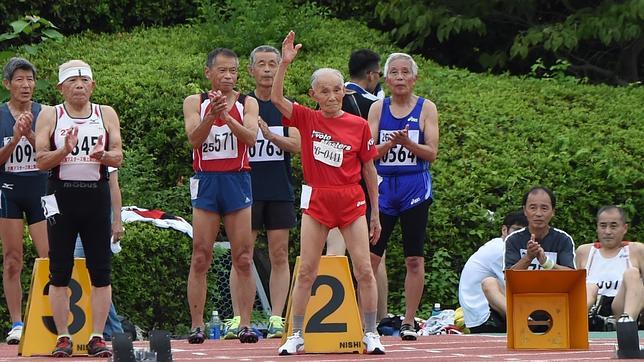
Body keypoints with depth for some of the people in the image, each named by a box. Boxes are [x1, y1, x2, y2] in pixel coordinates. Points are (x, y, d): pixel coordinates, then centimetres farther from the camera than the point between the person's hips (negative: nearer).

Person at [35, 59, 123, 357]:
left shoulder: (106, 115, 9)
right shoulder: (50, 116, 4)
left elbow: (118, 157, 5)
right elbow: (41, 161, -2)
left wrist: (103, 155, -17)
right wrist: (65, 150, -19)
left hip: (96, 194, 1)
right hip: (62, 195, -1)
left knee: (100, 270, -1)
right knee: (60, 271, -1)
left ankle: (97, 337, 2)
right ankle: (63, 337, 4)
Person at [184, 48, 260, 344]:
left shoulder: (246, 103, 6)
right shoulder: (195, 103, 5)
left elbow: (250, 138, -10)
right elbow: (194, 139, -9)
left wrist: (227, 116, -24)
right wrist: (211, 114, -25)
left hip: (237, 182, 0)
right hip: (206, 182, 0)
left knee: (243, 258, -2)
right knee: (200, 258, -2)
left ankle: (245, 323, -1)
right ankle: (197, 325, 0)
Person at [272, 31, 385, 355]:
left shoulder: (359, 125, 0)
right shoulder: (307, 120, 1)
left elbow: (369, 170, 6)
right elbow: (276, 98, -14)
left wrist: (375, 212, 8)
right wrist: (285, 63, -25)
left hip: (351, 201, 0)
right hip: (316, 200, 0)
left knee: (364, 270, -3)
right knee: (305, 272, 1)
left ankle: (371, 334, 7)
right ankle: (296, 336, 7)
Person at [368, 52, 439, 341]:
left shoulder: (426, 108, 3)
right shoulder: (378, 108, 7)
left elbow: (431, 153, -3)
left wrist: (408, 143, -21)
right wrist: (390, 143, -19)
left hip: (415, 187, -1)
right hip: (383, 187, 1)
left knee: (414, 259, 1)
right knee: (370, 257, -3)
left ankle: (409, 322, 7)